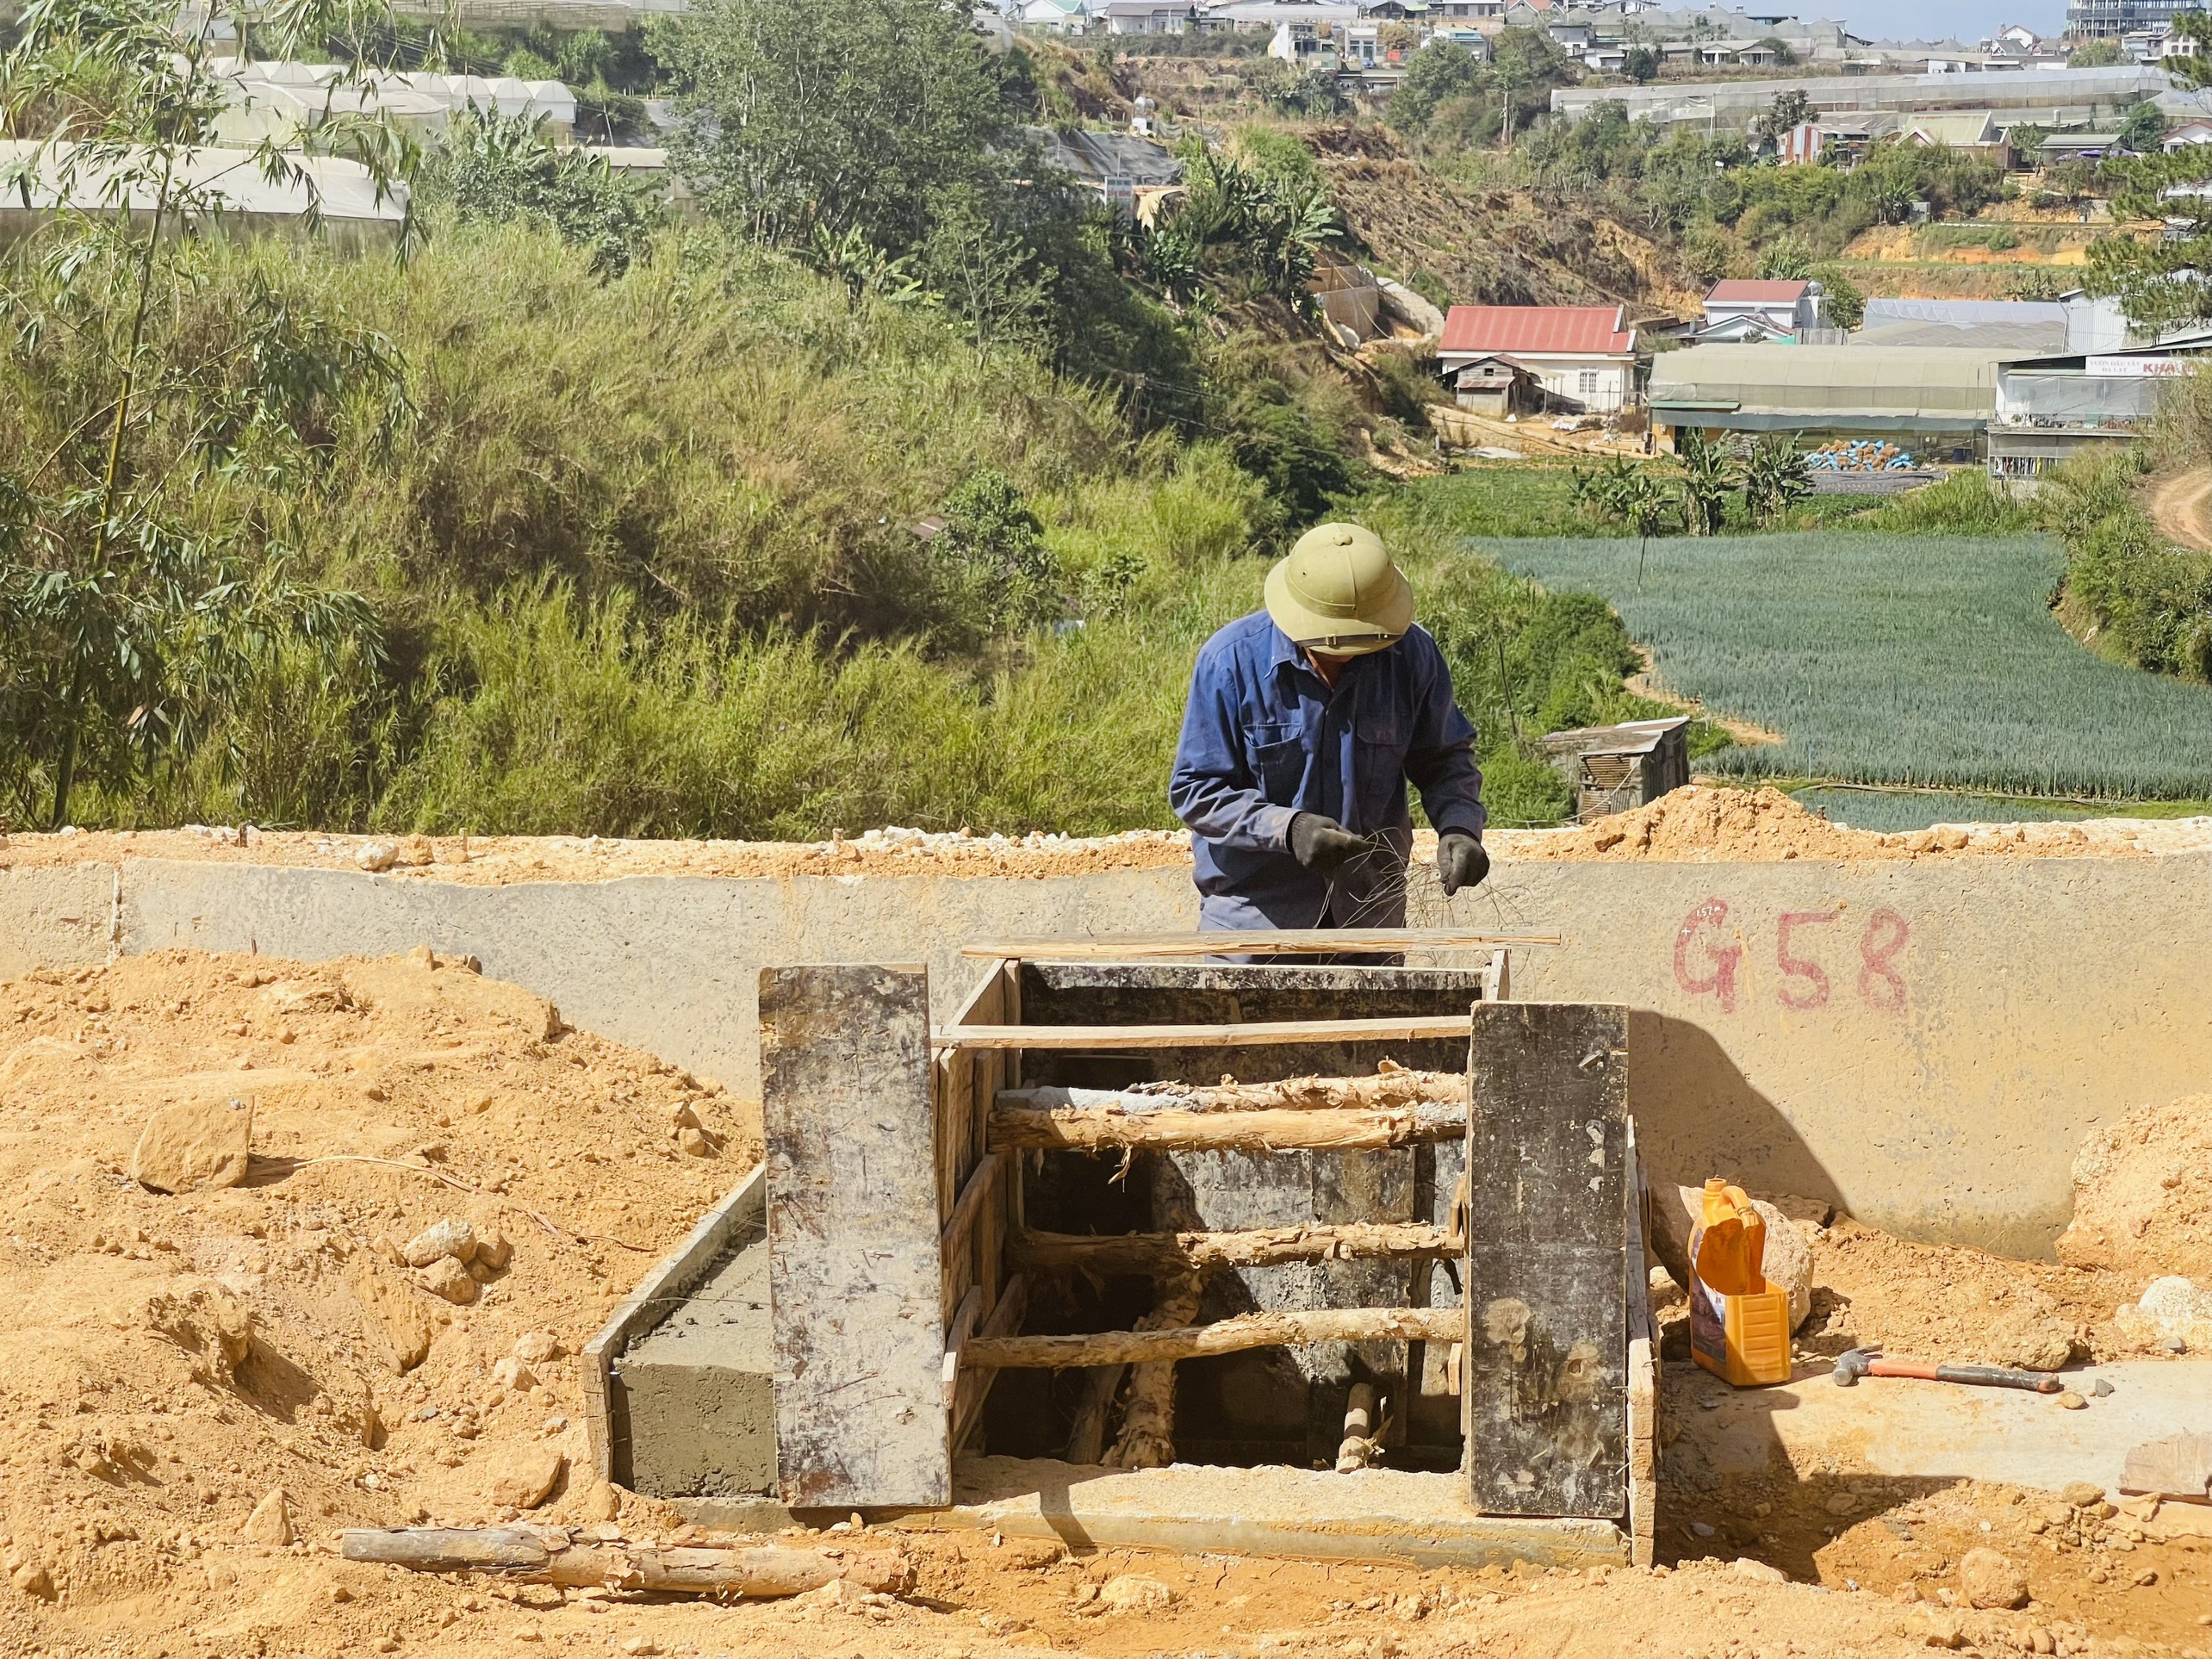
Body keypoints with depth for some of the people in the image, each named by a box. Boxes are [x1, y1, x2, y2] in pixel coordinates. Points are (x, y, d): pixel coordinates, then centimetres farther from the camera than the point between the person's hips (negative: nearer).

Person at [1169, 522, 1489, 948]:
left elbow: (1444, 758, 7)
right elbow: (1195, 790, -12)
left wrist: (1459, 827, -14)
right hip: (1253, 911, -3)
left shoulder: (1411, 654, -6)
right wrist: (1287, 829, -27)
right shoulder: (1232, 660, -14)